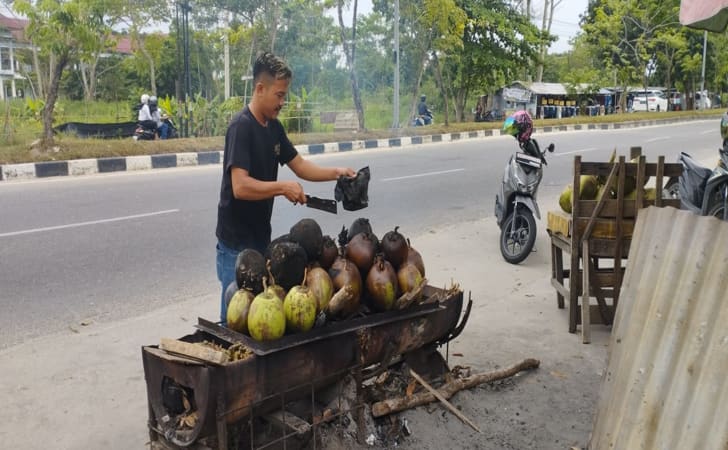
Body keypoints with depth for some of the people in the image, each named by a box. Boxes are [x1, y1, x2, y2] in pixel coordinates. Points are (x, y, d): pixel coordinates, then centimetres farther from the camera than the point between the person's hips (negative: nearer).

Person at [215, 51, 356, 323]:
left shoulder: (274, 127, 7)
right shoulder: (241, 127, -18)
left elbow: (299, 165, 14)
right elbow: (240, 186, -28)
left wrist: (335, 173, 1)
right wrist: (283, 188, -23)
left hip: (261, 237, 8)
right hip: (236, 242, -8)